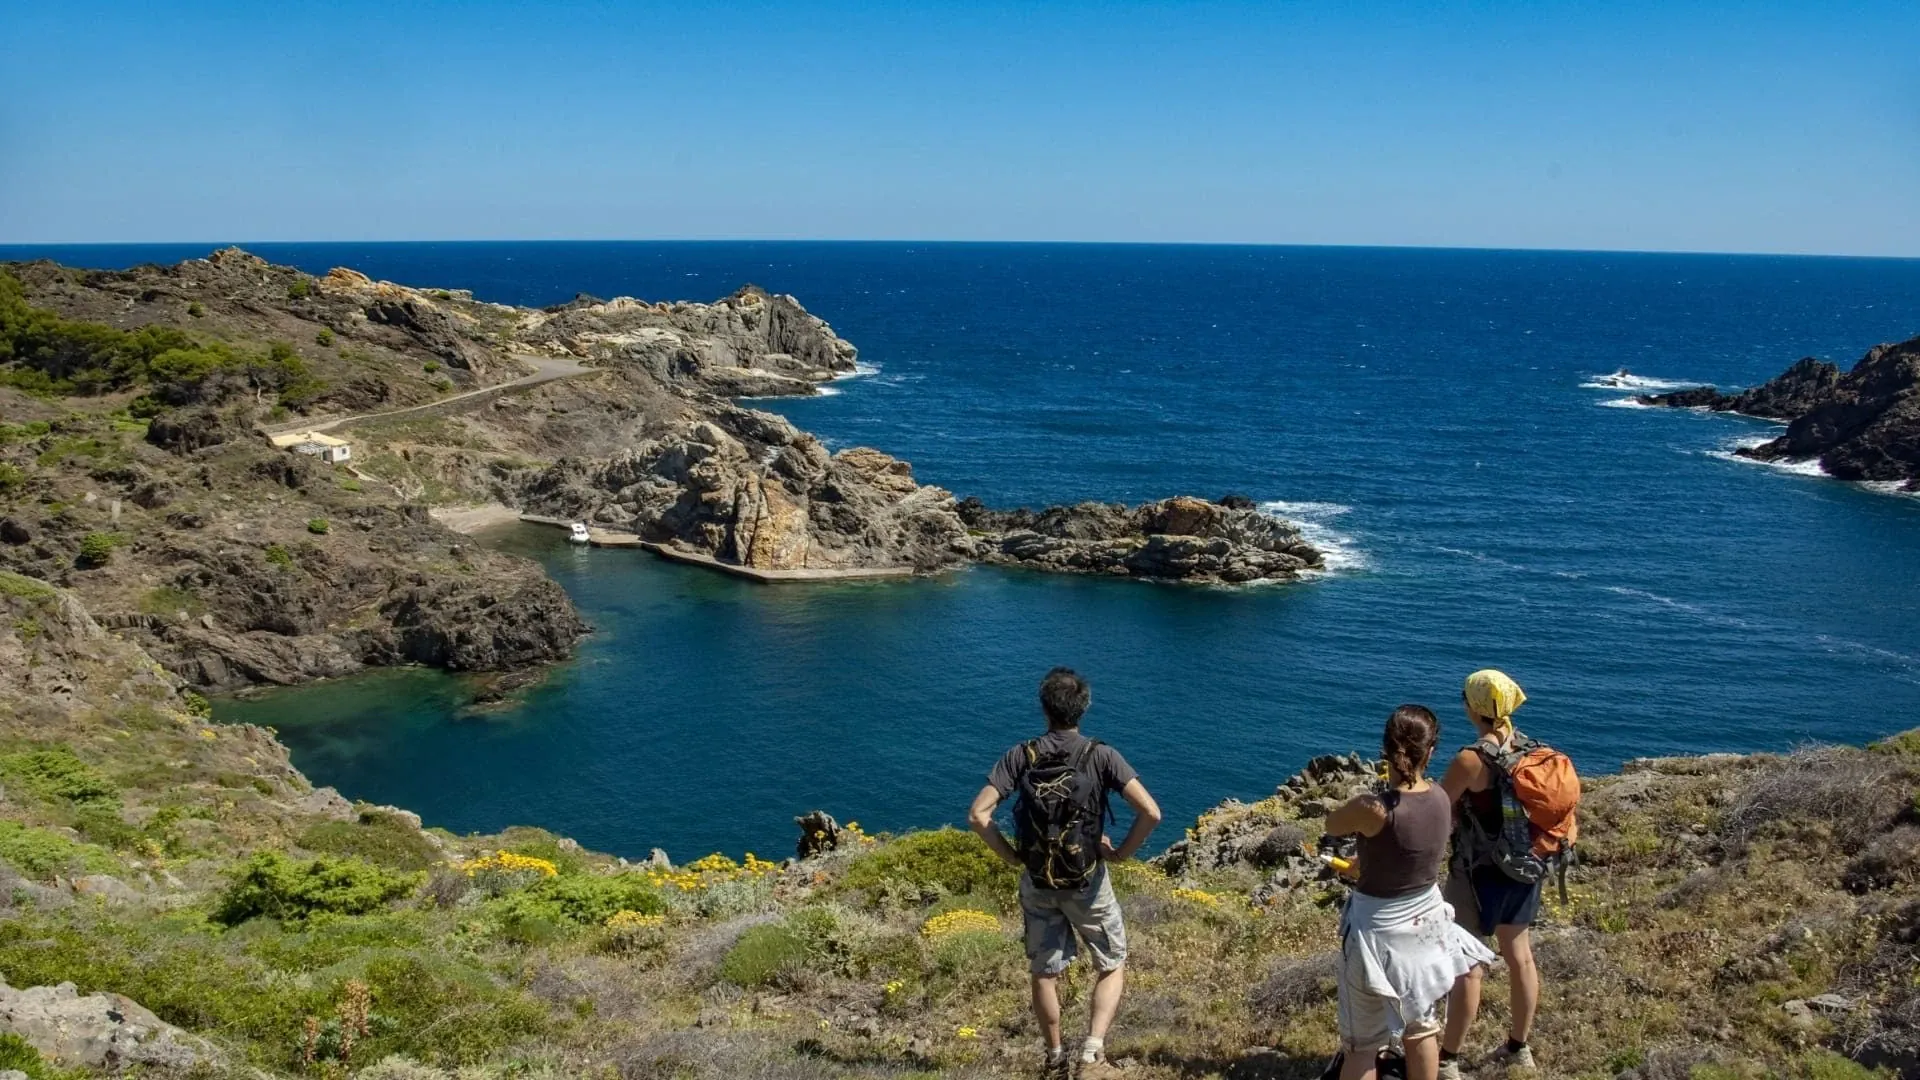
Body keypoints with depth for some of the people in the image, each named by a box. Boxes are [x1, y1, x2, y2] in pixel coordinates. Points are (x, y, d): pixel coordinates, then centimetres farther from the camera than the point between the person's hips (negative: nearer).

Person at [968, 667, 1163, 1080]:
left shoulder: (1021, 756, -9)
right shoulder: (1101, 756, -14)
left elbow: (978, 815, -14)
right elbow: (1150, 812, -22)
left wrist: (1011, 855, -2)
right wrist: (1121, 853, -8)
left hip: (1036, 882, 2)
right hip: (1087, 882, -2)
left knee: (1045, 973, 17)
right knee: (1113, 967, 16)